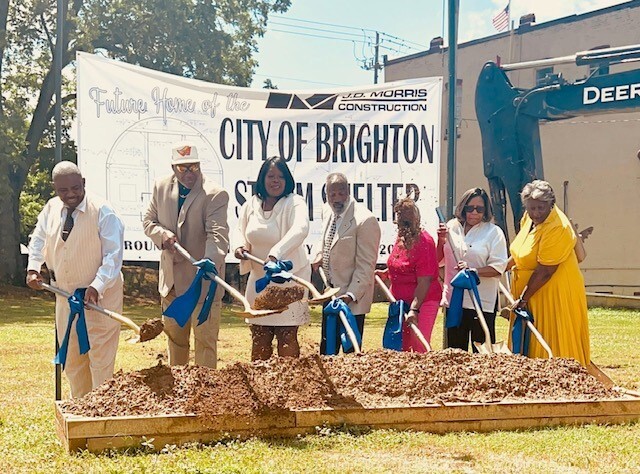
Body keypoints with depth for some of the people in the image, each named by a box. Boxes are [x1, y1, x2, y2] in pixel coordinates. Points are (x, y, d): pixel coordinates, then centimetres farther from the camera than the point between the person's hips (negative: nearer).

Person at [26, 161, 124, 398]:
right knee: (71, 358, 15)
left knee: (101, 360, -4)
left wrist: (97, 287, -28)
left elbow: (113, 256, -19)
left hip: (100, 297, -6)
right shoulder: (51, 209, 1)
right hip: (65, 295, 6)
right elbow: (38, 239, 18)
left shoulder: (103, 212, -18)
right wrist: (33, 267, 3)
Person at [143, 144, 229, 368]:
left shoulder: (216, 194, -18)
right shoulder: (161, 187, 1)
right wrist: (162, 234, -14)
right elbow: (149, 220, 10)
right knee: (175, 336, 20)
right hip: (171, 278, 6)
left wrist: (210, 264, -47)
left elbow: (218, 234, -28)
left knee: (205, 339, -1)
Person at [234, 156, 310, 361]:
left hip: (289, 278, -5)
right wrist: (242, 247, -5)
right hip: (259, 279, 5)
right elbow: (243, 234, 20)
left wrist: (276, 254, -47)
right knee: (259, 338, 10)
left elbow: (300, 229, -33)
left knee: (287, 337, -2)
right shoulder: (250, 206, 4)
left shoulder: (294, 204, -13)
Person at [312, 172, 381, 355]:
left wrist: (351, 295, -26)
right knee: (327, 347, 18)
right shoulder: (327, 211, 4)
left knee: (351, 350, 0)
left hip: (352, 298, -8)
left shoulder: (365, 220, -21)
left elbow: (366, 265, -21)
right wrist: (315, 260, 3)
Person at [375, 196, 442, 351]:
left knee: (418, 349, -9)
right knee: (402, 348, 10)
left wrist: (414, 309, -28)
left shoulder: (424, 242, -17)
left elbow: (424, 282, -21)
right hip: (401, 301, 8)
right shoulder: (402, 237, 8)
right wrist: (385, 273, 8)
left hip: (422, 302, -8)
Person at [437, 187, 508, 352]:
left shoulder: (494, 232, -3)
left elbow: (498, 268, -10)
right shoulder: (451, 227, 8)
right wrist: (441, 241, -3)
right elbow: (439, 261, 14)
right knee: (455, 349, 12)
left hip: (483, 301, -4)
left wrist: (473, 271, -24)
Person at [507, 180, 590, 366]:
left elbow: (544, 271, -23)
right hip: (530, 288, 9)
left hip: (555, 292, -9)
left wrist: (523, 299, -18)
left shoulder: (557, 228, -24)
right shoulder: (529, 218, 3)